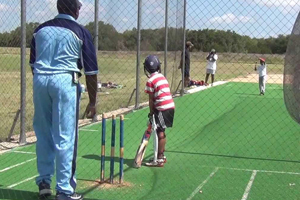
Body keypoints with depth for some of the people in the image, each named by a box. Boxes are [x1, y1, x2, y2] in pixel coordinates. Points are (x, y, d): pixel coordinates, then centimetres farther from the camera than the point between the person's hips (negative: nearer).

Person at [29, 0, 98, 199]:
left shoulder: (40, 30, 15)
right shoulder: (80, 32, 2)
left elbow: (33, 63, 18)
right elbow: (91, 71, 1)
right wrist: (92, 102, 7)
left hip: (40, 80, 5)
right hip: (65, 80, -5)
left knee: (43, 134, 15)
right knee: (65, 137, -1)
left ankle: (44, 181, 22)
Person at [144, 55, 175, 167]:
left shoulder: (151, 81, -10)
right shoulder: (162, 77, 14)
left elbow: (151, 100, -7)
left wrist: (151, 113, 3)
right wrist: (154, 111, 18)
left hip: (162, 109, -8)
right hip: (170, 106, 8)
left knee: (160, 133, -5)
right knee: (161, 133, 18)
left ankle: (159, 160, -3)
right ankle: (162, 156, 27)